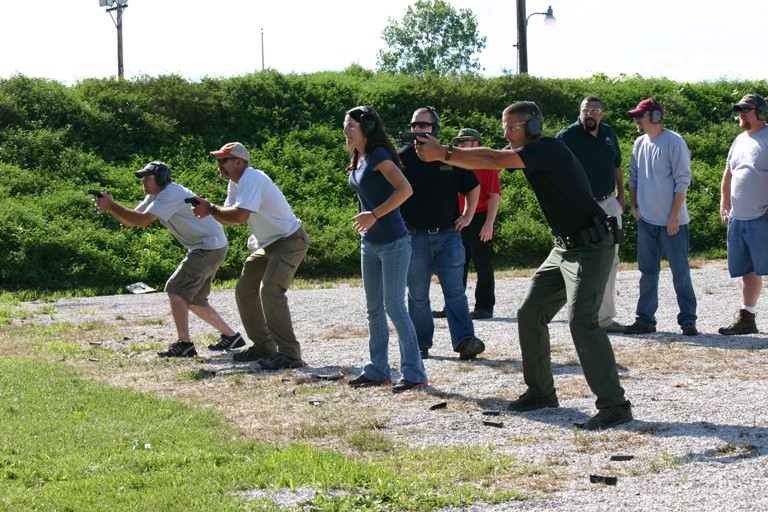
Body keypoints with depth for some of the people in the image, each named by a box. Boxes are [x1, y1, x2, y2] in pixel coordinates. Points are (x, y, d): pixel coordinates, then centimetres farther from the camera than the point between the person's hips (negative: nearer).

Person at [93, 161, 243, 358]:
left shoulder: (171, 194, -20)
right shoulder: (155, 196, 12)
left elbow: (143, 220, -29)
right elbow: (130, 221, 7)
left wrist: (111, 206, -24)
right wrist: (110, 205, -10)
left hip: (211, 247, -11)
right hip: (202, 249, 11)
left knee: (175, 289, -15)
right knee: (193, 299, 15)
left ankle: (184, 344, -15)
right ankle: (230, 336, 23)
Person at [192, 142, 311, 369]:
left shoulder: (251, 179, -22)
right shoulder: (235, 183, 10)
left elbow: (240, 215, -34)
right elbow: (230, 219, 11)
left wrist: (211, 209, -21)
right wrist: (208, 209, -6)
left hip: (290, 241, -11)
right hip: (267, 245, 11)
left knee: (269, 290, -25)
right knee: (244, 290, 12)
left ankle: (289, 353, -25)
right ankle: (263, 347, 21)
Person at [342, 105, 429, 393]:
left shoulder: (378, 156, -15)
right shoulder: (357, 160, 10)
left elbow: (405, 189, -26)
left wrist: (375, 215, -24)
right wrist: (364, 221, 14)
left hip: (393, 242, -9)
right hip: (370, 242, 9)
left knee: (394, 307, -9)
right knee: (374, 309, 12)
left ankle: (414, 374, -4)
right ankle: (377, 371, 20)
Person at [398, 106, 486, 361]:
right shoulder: (401, 158, 1)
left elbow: (473, 187, 18)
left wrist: (467, 216, 10)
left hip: (448, 235, 0)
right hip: (414, 237, 0)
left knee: (455, 291, -5)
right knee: (417, 296, 6)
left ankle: (464, 340, -10)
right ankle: (421, 344, 14)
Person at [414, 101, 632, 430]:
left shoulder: (549, 149, -18)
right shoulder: (528, 154, 11)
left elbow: (494, 161, -25)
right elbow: (487, 156, 4)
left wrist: (443, 153, -22)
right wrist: (441, 151, -8)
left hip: (591, 248, -10)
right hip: (564, 248, 10)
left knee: (581, 320, -20)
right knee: (530, 315, 10)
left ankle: (614, 404, -17)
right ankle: (541, 392, 21)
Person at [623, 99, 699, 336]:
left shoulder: (674, 142, -10)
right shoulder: (640, 143, 10)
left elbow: (682, 181, -12)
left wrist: (675, 215, -15)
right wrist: (633, 205, 7)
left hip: (671, 221, -6)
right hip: (646, 219, 6)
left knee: (680, 271, -1)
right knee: (647, 272, 9)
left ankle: (688, 319, 6)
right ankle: (645, 319, 14)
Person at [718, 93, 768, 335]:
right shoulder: (740, 140, 17)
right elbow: (728, 174, 25)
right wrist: (725, 204, 17)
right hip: (738, 218, 8)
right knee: (747, 271, 13)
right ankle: (746, 318, 19)